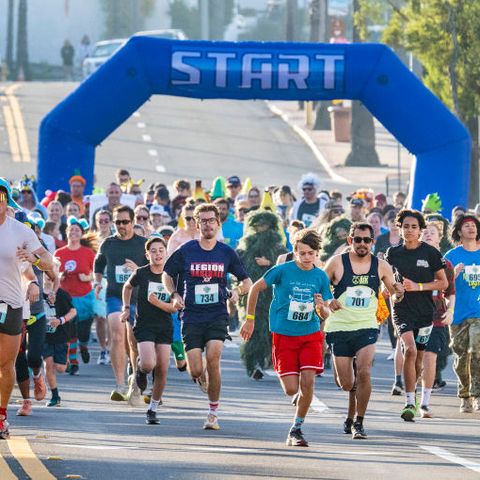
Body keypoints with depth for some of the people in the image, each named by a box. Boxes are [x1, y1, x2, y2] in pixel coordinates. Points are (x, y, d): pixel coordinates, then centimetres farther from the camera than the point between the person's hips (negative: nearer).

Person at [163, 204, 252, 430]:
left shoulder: (227, 253, 5)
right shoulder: (185, 251, 2)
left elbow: (247, 282, 15)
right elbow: (167, 275, 15)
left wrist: (236, 291, -7)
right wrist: (174, 295, -3)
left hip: (217, 316, 0)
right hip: (192, 317, 0)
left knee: (213, 358, -22)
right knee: (196, 371, -8)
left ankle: (213, 412, -9)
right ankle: (205, 382, 32)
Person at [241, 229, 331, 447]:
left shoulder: (321, 277, 0)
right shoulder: (283, 270, -9)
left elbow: (325, 315, 7)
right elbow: (255, 288, 4)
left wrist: (321, 308, -17)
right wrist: (250, 319, 5)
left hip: (310, 334, 2)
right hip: (284, 336, -2)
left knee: (308, 381, -14)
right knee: (291, 389, -10)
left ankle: (296, 429, 1)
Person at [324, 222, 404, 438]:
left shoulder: (381, 266, 3)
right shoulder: (337, 262, -2)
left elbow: (395, 295, 15)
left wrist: (398, 293, -9)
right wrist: (327, 301, -13)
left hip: (367, 327, 0)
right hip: (339, 328, 0)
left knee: (363, 372, -21)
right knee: (346, 384, 2)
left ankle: (358, 423, -9)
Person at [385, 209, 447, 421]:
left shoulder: (430, 252, -2)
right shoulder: (393, 253, 4)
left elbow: (443, 283, -1)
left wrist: (417, 287, -11)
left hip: (425, 311, 0)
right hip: (402, 309, 0)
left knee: (418, 356, 8)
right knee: (410, 350, -20)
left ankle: (411, 393, 32)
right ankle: (410, 402, -18)